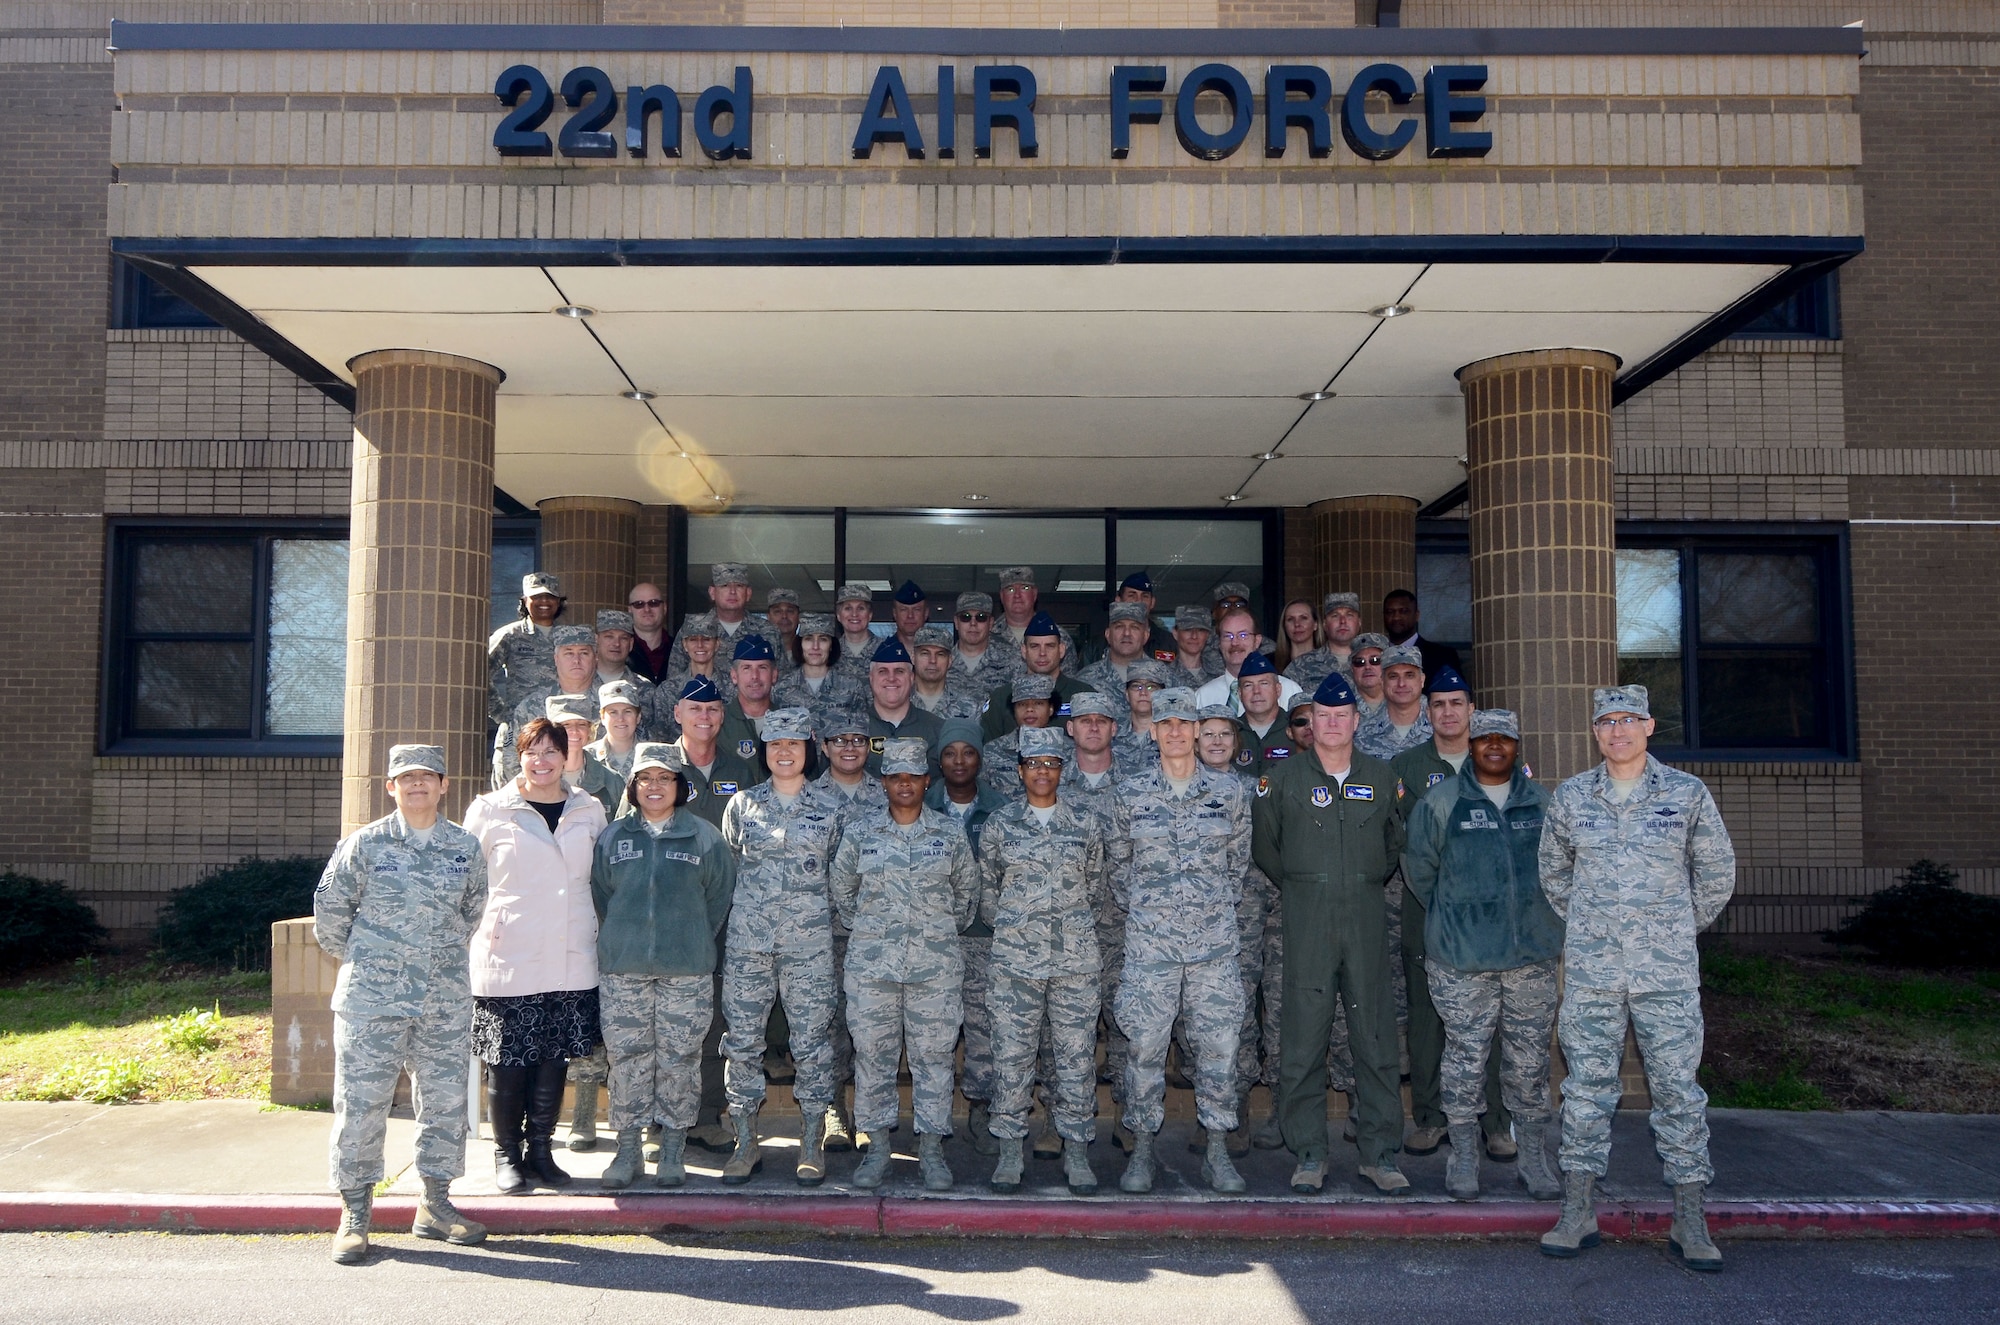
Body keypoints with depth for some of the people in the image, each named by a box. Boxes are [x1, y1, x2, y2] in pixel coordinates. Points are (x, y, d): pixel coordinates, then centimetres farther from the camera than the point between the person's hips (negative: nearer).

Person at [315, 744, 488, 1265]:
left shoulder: (465, 847, 5)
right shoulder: (364, 844, -3)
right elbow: (330, 907, 6)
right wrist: (355, 959, 13)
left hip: (446, 1002, 3)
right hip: (371, 1000, -3)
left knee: (445, 1100, 8)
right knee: (361, 1103, 1)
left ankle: (435, 1205, 22)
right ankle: (355, 1213, 13)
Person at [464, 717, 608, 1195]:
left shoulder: (590, 811, 9)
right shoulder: (489, 810, 1)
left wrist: (592, 929, 14)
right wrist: (485, 927, -3)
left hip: (570, 961, 3)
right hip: (507, 960, -2)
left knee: (554, 1062, 8)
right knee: (506, 1063, 2)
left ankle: (540, 1151, 22)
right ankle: (506, 1154, 19)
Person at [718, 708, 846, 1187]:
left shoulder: (830, 809, 5)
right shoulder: (742, 804, 7)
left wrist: (820, 913, 4)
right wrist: (743, 911, 9)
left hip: (809, 943, -1)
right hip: (747, 942, 1)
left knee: (812, 1039, 1)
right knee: (742, 1040, 2)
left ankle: (812, 1147, 13)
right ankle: (745, 1144, 15)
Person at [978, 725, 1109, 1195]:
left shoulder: (1086, 824, 6)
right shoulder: (1000, 823, 5)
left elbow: (1096, 884, 14)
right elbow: (986, 887, 12)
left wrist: (1072, 922, 11)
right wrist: (1007, 926, 11)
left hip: (1076, 956, 1)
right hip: (1015, 956, 0)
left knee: (1077, 1053, 2)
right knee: (1012, 1052, 2)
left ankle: (1076, 1152, 13)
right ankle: (1011, 1151, 14)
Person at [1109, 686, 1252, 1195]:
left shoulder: (1229, 790, 4)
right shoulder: (1130, 793, 2)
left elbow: (1239, 858, 13)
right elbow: (1118, 862, 12)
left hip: (1215, 938, 1)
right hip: (1150, 939, 0)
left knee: (1218, 1043, 3)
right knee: (1145, 1044, 1)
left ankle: (1218, 1153, 15)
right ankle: (1141, 1151, 14)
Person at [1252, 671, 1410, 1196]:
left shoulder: (1380, 777, 10)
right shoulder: (1283, 777, 3)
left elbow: (1395, 841, 22)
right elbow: (1264, 843, 10)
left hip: (1367, 915, 2)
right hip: (1307, 918, -2)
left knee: (1377, 1035, 3)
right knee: (1303, 1038, -1)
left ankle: (1380, 1153, 12)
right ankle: (1309, 1153, 9)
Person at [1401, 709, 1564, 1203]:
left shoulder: (1542, 803, 9)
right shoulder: (1439, 802, -1)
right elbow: (1418, 868, 7)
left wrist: (1541, 919, 16)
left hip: (1533, 955, 3)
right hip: (1462, 958, -2)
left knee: (1530, 1059, 8)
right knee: (1465, 1056, 2)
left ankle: (1534, 1157, 21)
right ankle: (1464, 1157, 15)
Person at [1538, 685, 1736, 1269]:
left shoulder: (1687, 794, 1)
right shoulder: (1569, 798, 5)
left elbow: (1717, 871, 11)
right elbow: (1554, 873, 19)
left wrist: (1679, 929, 14)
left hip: (1668, 971, -1)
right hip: (1591, 970, 1)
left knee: (1678, 1087, 2)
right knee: (1586, 1086, 5)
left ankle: (1690, 1222, 12)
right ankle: (1578, 1214, 13)